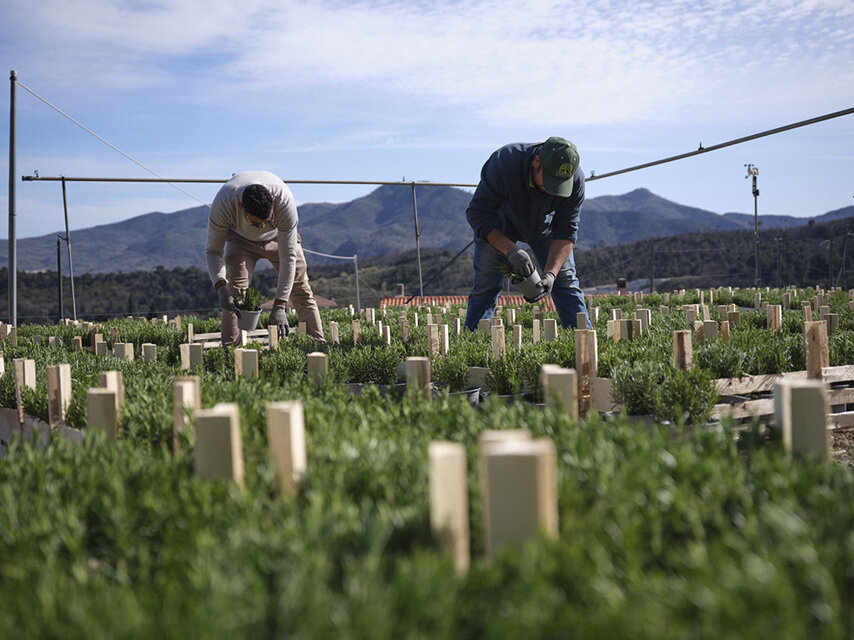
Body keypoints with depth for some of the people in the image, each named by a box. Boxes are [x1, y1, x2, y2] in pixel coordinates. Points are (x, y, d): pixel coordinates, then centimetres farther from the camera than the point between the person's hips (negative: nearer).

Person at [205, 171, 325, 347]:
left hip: (279, 236, 0)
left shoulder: (284, 202, -41)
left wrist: (279, 306, -38)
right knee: (235, 291, -18)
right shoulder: (223, 204, -39)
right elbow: (213, 251, -25)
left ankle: (318, 343, 1)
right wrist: (221, 287, -43)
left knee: (301, 288, -6)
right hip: (241, 238, 0)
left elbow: (288, 258, -35)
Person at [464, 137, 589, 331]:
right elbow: (477, 213, -34)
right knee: (486, 283, -9)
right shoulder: (504, 163, -39)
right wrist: (511, 250, -44)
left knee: (565, 278, -3)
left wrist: (550, 272, -36)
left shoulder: (575, 179, -29)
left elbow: (566, 231, -23)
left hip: (544, 223, 2)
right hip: (499, 222, -2)